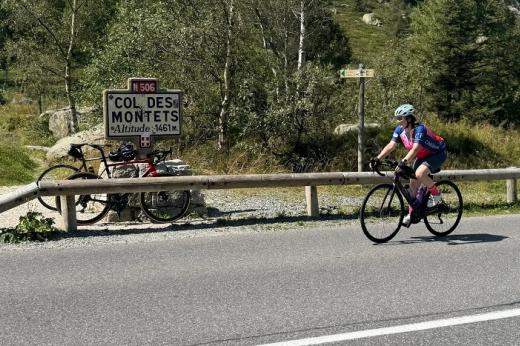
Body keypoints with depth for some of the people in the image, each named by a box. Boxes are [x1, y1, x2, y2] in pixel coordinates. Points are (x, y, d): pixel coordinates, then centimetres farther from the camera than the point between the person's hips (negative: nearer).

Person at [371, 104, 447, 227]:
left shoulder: (419, 129, -31)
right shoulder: (399, 130, -9)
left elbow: (415, 148, -44)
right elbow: (391, 146, -15)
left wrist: (404, 161, -58)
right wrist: (377, 159, -27)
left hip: (437, 153, -8)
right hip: (422, 156, 8)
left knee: (419, 173, -31)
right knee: (413, 183, 3)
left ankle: (436, 195, -8)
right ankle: (411, 213, 14)